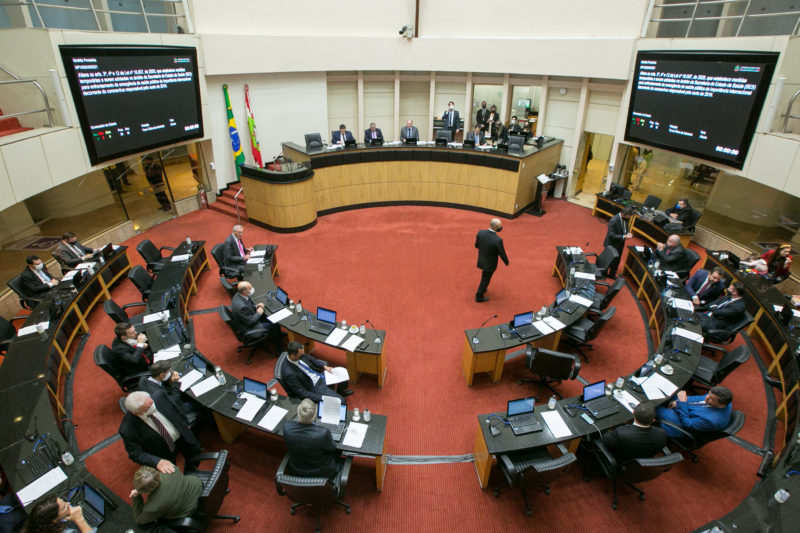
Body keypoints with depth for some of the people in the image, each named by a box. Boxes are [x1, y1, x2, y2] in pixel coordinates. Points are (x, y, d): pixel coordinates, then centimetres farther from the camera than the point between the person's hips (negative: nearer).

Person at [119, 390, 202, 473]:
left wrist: (185, 425, 9)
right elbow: (136, 454, -25)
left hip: (181, 436, 3)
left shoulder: (158, 400, -25)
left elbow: (176, 410, -3)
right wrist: (157, 462, -40)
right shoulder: (127, 430, -33)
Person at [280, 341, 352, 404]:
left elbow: (312, 359, 8)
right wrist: (322, 397, -26)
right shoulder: (289, 373, -33)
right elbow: (303, 393, -26)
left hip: (318, 376, 8)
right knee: (341, 401, -14)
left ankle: (340, 392, 38)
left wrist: (325, 366, -6)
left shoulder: (300, 354, -13)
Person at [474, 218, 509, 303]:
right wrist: (507, 262, 2)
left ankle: (483, 288, 56)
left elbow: (476, 245, -2)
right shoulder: (498, 240, -34)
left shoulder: (481, 232, -20)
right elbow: (502, 254, -19)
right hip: (490, 264, -5)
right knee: (485, 279, 18)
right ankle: (479, 297, 36)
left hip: (481, 260, 5)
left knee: (485, 276, 32)